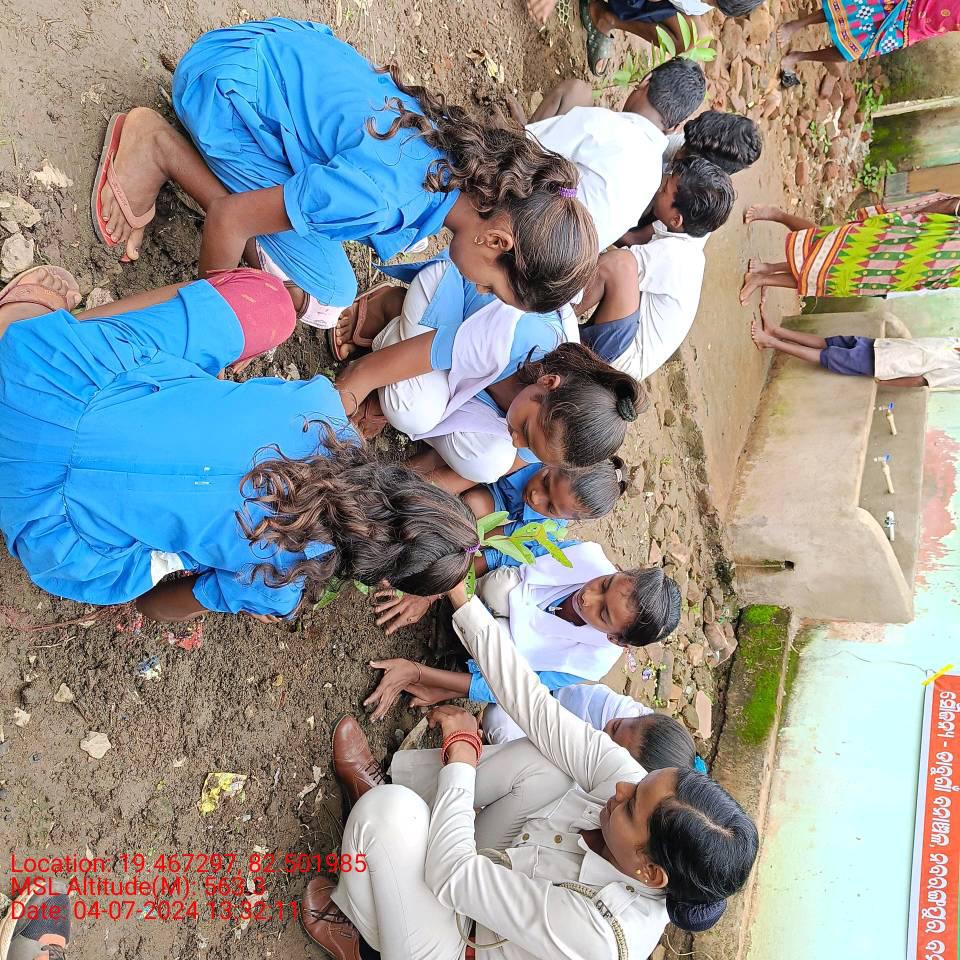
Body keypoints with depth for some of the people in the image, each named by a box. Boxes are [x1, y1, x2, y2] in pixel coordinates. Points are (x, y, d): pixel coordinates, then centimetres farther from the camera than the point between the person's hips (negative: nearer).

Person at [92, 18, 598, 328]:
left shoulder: (475, 163, -10)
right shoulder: (386, 195, -35)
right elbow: (230, 218, -26)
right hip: (228, 84, -7)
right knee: (326, 298, -7)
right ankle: (162, 146, -3)